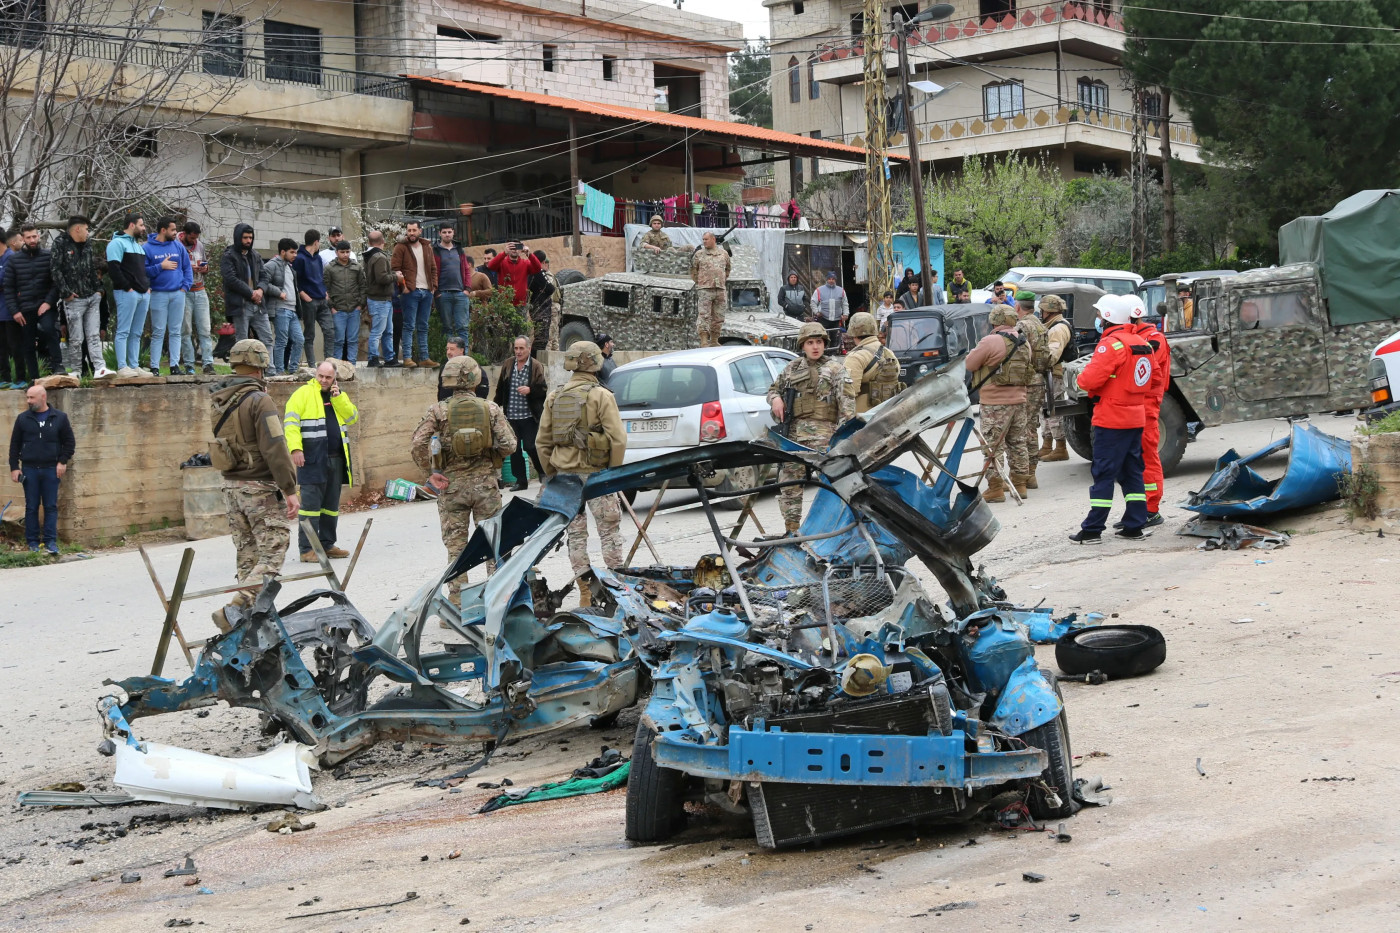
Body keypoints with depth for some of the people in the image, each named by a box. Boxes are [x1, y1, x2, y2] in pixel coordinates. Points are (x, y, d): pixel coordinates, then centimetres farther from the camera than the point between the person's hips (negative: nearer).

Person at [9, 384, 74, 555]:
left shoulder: (60, 418, 1)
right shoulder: (23, 418, 3)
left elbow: (69, 442, 5)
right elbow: (15, 445, 7)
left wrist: (63, 462, -5)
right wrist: (14, 467, 1)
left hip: (51, 470, -1)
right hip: (29, 470, 1)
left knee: (51, 506, -1)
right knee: (31, 507, 4)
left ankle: (51, 542, 1)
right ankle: (32, 542, 10)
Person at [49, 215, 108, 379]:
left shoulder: (87, 246, 15)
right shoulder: (60, 243, -5)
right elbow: (55, 269, -11)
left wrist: (98, 289, 11)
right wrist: (66, 293, -14)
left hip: (92, 298, 6)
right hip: (74, 299, -6)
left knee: (94, 335, 0)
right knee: (76, 339, -2)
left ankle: (99, 368, -5)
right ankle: (75, 371, 7)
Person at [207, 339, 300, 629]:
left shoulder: (218, 401, 9)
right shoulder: (259, 401, -16)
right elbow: (275, 449, -19)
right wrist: (290, 490, -17)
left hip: (231, 486, 8)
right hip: (260, 486, -8)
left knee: (247, 556, 14)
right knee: (272, 553, -6)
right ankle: (234, 610, -18)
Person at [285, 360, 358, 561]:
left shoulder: (340, 395, 17)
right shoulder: (303, 393, -1)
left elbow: (352, 417, 5)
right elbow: (291, 422, -8)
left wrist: (337, 397, -5)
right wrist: (295, 448, -18)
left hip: (336, 458, 6)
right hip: (312, 458, -6)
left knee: (332, 504, 12)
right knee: (311, 502, -6)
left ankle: (327, 544, 22)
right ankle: (307, 549, -4)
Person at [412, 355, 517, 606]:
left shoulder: (438, 410, -4)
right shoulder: (491, 408, -2)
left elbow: (419, 443, -13)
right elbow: (509, 445, -7)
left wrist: (430, 472, -3)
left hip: (452, 484, 0)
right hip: (485, 481, 0)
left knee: (456, 546, 6)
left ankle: (457, 604, 7)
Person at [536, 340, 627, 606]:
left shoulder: (554, 398, 6)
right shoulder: (601, 396, -10)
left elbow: (543, 442, 9)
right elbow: (618, 439, -14)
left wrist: (551, 473, 17)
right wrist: (614, 471, -2)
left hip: (565, 474, 4)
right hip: (595, 474, -4)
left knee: (575, 534, 10)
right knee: (609, 530, 6)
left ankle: (585, 592, 11)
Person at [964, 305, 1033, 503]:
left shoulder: (990, 342, -15)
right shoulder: (1023, 343, 8)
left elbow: (969, 364, -9)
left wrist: (975, 352, 12)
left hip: (995, 403, -7)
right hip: (1019, 400, 7)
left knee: (992, 446, -1)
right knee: (1018, 443, 15)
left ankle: (995, 488, -2)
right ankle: (1019, 484, 21)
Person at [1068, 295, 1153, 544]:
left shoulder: (1111, 344, -17)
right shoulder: (1142, 344, 11)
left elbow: (1089, 379, -24)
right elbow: (1150, 379, 17)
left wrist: (1082, 378, -2)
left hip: (1112, 420, -8)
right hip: (1136, 417, 8)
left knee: (1103, 474, -5)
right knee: (1132, 472, 14)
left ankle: (1092, 530, -2)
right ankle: (1135, 525, 15)